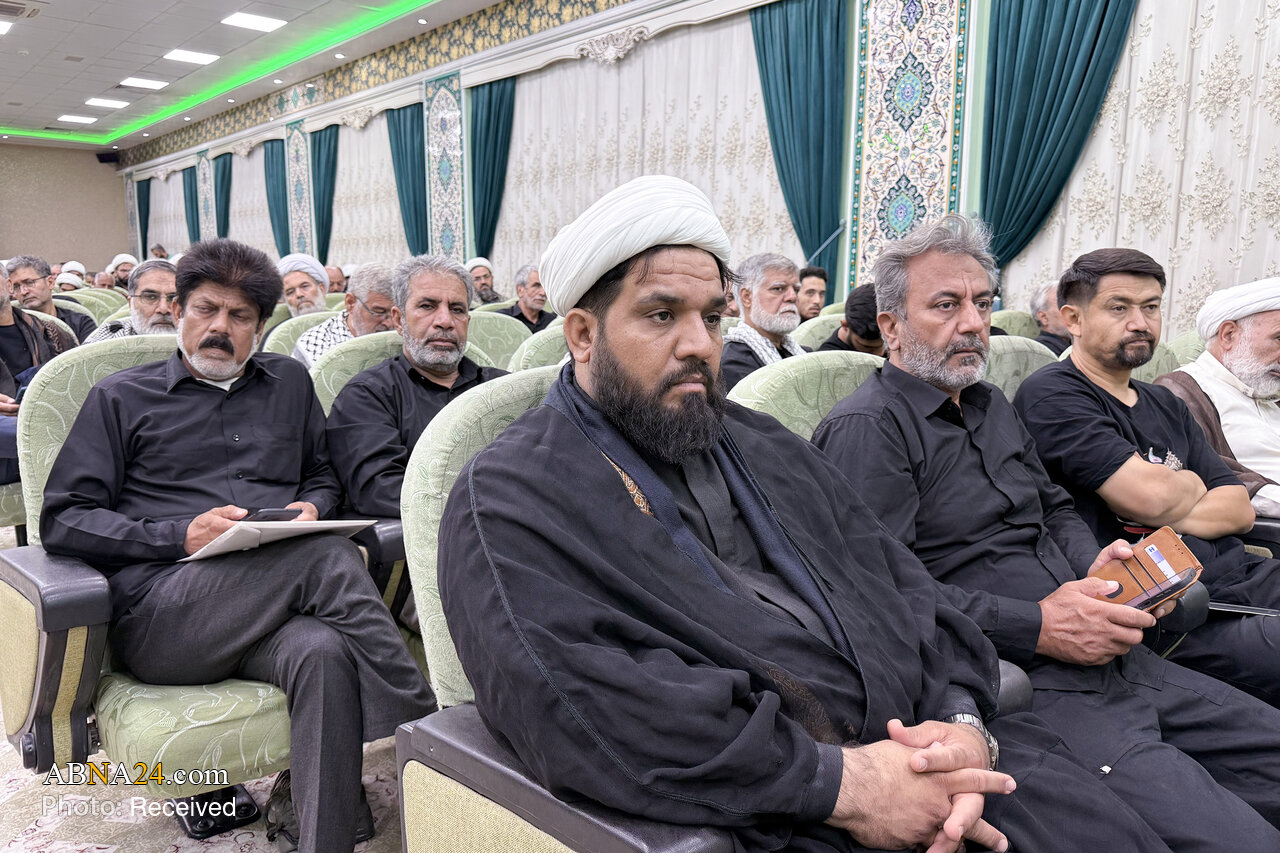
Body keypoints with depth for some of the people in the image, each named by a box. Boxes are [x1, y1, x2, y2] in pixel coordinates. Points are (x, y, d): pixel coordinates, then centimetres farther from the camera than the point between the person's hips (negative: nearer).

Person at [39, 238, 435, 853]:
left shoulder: (289, 382, 23)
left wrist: (311, 509, 3)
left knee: (323, 652, -37)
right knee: (325, 557, -32)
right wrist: (182, 536, -8)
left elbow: (324, 478, 29)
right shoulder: (121, 398, 15)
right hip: (155, 611, -2)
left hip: (275, 613, 2)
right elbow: (62, 521, 7)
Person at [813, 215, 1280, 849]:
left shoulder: (991, 406, 21)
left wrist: (1095, 562, 7)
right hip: (1025, 688, -9)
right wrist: (1036, 626, -19)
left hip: (1109, 657, 9)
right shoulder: (866, 428, -10)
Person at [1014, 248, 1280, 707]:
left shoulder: (1165, 405, 21)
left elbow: (1239, 508, 13)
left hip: (1241, 576, 9)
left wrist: (1170, 516, -7)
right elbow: (1148, 496, -18)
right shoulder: (1051, 394, -7)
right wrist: (1191, 483, 5)